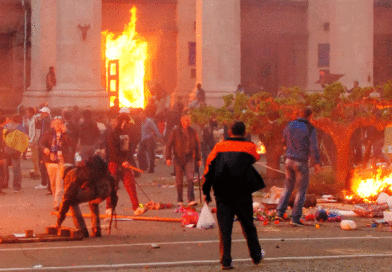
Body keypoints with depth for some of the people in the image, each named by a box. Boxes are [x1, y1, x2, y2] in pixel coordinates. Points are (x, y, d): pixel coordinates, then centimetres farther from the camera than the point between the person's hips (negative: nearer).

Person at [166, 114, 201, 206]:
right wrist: (168, 157, -5)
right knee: (179, 181, 5)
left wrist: (198, 159, 14)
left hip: (189, 158, 1)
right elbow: (169, 144, 2)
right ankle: (180, 200, 16)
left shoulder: (192, 131, 8)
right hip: (178, 158, -1)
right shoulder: (176, 131, 1)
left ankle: (191, 200, -18)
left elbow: (197, 145, 15)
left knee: (190, 179, -14)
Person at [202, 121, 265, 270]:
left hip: (222, 194, 0)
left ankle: (226, 261, -4)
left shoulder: (219, 146, 5)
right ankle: (256, 256, 27)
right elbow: (255, 158, 25)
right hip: (242, 194, 0)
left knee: (224, 228, 1)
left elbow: (209, 169, 3)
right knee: (248, 226, 15)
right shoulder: (249, 147, 3)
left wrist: (206, 192, 8)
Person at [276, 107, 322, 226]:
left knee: (288, 187, 20)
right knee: (302, 190, 6)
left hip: (289, 160, 5)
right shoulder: (310, 128, -10)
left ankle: (280, 212, 11)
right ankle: (295, 218, 4)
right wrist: (317, 163, -6)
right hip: (301, 163, -5)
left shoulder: (289, 125, 5)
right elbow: (313, 147, -14)